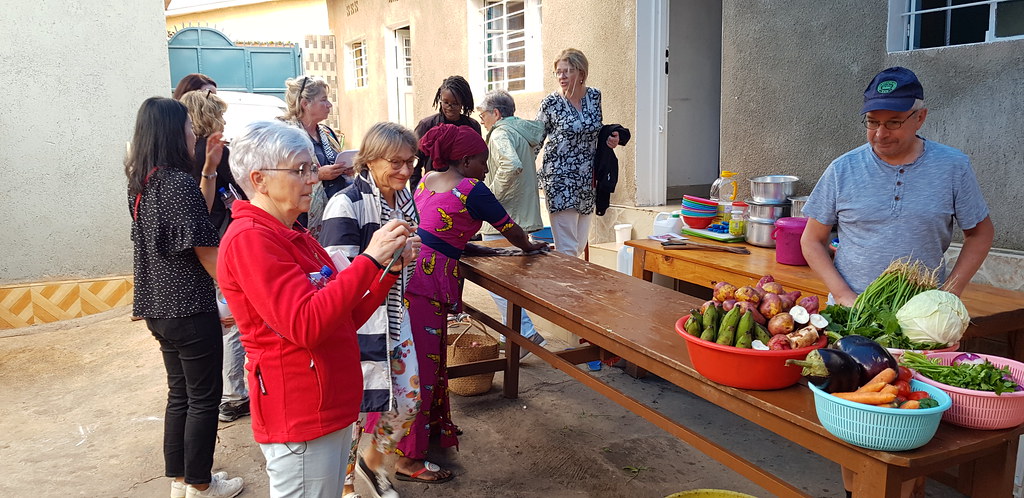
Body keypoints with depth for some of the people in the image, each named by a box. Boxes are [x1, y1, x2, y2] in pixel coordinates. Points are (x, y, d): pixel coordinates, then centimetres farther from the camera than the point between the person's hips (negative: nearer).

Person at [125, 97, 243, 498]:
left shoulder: (142, 184, 6)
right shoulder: (179, 183, -19)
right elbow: (206, 251, -17)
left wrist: (209, 168, 13)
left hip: (158, 305, 8)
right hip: (190, 308, -8)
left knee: (180, 392, 19)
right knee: (203, 397, 7)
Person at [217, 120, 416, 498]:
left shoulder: (293, 237, 13)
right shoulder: (250, 239, -16)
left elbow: (347, 318, 11)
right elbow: (306, 325, -27)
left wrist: (390, 268, -1)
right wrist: (369, 259, -25)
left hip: (331, 408, 9)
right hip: (299, 419, -9)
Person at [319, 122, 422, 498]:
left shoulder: (404, 198, 5)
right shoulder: (346, 204, -19)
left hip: (394, 318, 7)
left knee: (407, 401, 11)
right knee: (353, 407, 5)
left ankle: (373, 463, 40)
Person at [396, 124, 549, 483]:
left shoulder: (427, 181, 15)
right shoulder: (471, 189, -8)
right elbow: (509, 228, 3)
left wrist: (484, 251, 22)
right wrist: (529, 247, 24)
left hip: (408, 272, 9)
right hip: (427, 282, -9)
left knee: (431, 357, 21)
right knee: (422, 366, -2)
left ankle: (433, 425, 38)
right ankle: (408, 459, 7)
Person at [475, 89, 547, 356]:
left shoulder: (500, 134, -14)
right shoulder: (523, 131, 15)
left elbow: (512, 165, -34)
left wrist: (492, 194, -22)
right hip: (522, 217, 10)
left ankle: (527, 334, -7)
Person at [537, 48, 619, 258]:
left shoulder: (594, 96, 6)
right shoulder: (551, 103, -7)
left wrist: (610, 139, 1)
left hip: (587, 179, 5)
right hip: (560, 179, -5)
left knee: (581, 244, 12)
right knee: (567, 248, -8)